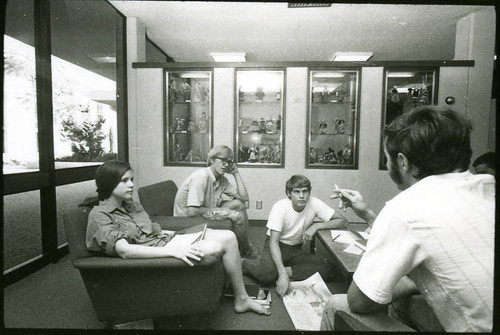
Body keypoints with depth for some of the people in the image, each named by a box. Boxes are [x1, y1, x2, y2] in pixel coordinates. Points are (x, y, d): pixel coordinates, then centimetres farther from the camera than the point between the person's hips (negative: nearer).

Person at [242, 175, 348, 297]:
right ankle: (242, 263, -4)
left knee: (328, 270, -18)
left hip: (296, 249, 4)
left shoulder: (314, 203, -15)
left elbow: (342, 221, -11)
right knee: (267, 274, -32)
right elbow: (273, 241, -25)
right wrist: (282, 273, -37)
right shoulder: (280, 207, -23)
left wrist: (316, 225, -26)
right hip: (277, 246, -3)